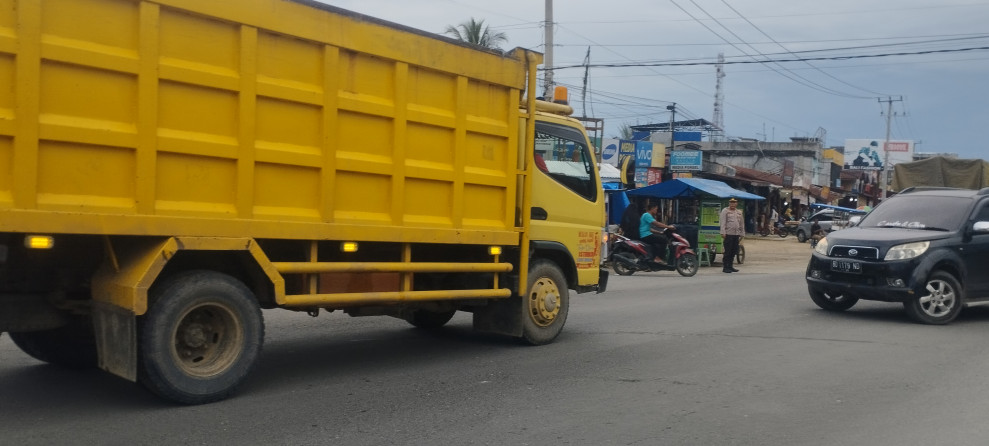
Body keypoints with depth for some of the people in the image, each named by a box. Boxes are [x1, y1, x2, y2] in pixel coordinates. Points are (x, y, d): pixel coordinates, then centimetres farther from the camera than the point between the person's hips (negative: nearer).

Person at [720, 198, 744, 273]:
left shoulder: (739, 212, 18)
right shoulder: (725, 211, -1)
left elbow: (741, 224, 22)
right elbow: (723, 223, -8)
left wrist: (742, 233, 18)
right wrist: (723, 233, -16)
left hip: (736, 234, 6)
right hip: (728, 234, -6)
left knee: (734, 252, 8)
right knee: (727, 251, -6)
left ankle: (730, 266, 17)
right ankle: (725, 267, -1)